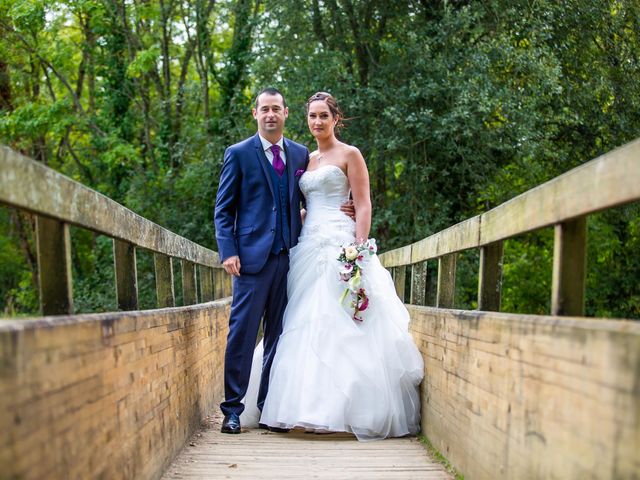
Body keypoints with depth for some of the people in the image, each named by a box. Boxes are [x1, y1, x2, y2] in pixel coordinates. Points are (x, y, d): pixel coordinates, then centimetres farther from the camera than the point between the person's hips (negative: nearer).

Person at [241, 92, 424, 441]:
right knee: (306, 328, 3)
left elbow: (363, 206, -6)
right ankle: (314, 409, 8)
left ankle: (342, 409, -8)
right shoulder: (306, 159, 20)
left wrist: (359, 251, -17)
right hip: (308, 247, 7)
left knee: (339, 327, -11)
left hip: (340, 246, -7)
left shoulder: (349, 155, 2)